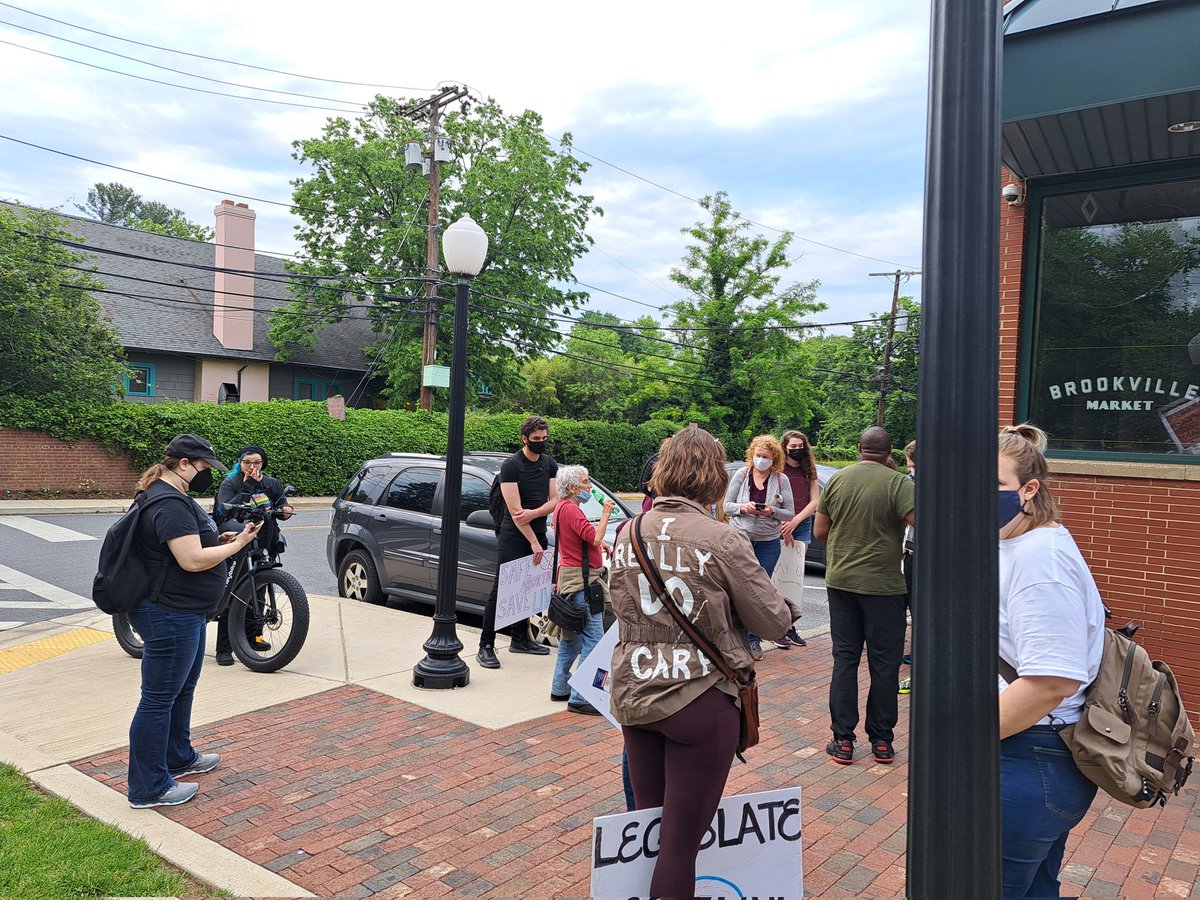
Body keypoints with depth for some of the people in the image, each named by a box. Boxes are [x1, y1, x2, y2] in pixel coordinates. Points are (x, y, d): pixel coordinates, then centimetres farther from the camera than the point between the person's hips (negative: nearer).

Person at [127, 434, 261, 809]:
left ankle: (179, 757, 40)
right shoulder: (170, 504, -22)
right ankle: (148, 789, 10)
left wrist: (220, 540, 8)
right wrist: (237, 544, -17)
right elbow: (192, 560, -28)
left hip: (183, 613, 11)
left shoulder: (172, 496, 13)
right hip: (169, 615, -11)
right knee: (159, 700, -1)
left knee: (183, 690, 23)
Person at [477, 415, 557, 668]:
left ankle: (520, 639, 26)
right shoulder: (511, 466, -11)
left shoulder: (550, 464, 8)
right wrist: (533, 542, -15)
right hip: (513, 537, -6)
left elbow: (554, 501, 3)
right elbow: (515, 510, -15)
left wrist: (533, 513, -17)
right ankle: (486, 647, -3)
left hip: (538, 534, 6)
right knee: (501, 589, -6)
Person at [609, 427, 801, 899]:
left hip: (633, 696, 5)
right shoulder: (724, 541, -16)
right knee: (681, 841, 8)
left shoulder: (628, 533, -1)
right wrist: (787, 606, 13)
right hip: (700, 700, -5)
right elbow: (773, 622, -8)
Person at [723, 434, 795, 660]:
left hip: (768, 543, 1)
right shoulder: (741, 475, 1)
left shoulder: (781, 480, 1)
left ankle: (753, 640, 17)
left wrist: (772, 511, -17)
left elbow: (790, 513, 3)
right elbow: (727, 506, 3)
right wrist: (742, 507, -17)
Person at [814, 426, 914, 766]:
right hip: (883, 584, -3)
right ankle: (881, 741, 18)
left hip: (840, 581, 3)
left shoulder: (836, 480, 1)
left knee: (845, 659, 10)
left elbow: (819, 531, 7)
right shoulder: (898, 483, -11)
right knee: (884, 664, 9)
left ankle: (843, 740, 12)